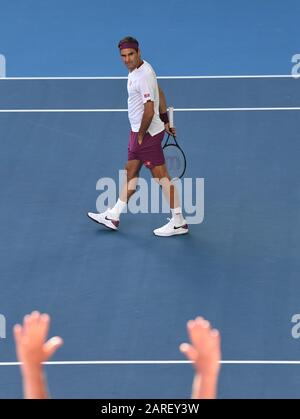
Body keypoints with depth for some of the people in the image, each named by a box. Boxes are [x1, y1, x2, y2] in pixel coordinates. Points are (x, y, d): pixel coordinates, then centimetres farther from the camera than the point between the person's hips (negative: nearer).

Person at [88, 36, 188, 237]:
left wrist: (141, 136, -16)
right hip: (139, 131, 10)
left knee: (162, 176, -3)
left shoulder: (143, 76, -24)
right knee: (131, 173, 17)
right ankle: (113, 216, 27)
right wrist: (166, 121, 21)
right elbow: (160, 95, 18)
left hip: (148, 133, -10)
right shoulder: (137, 69, 7)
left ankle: (179, 222, 4)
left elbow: (149, 110, -26)